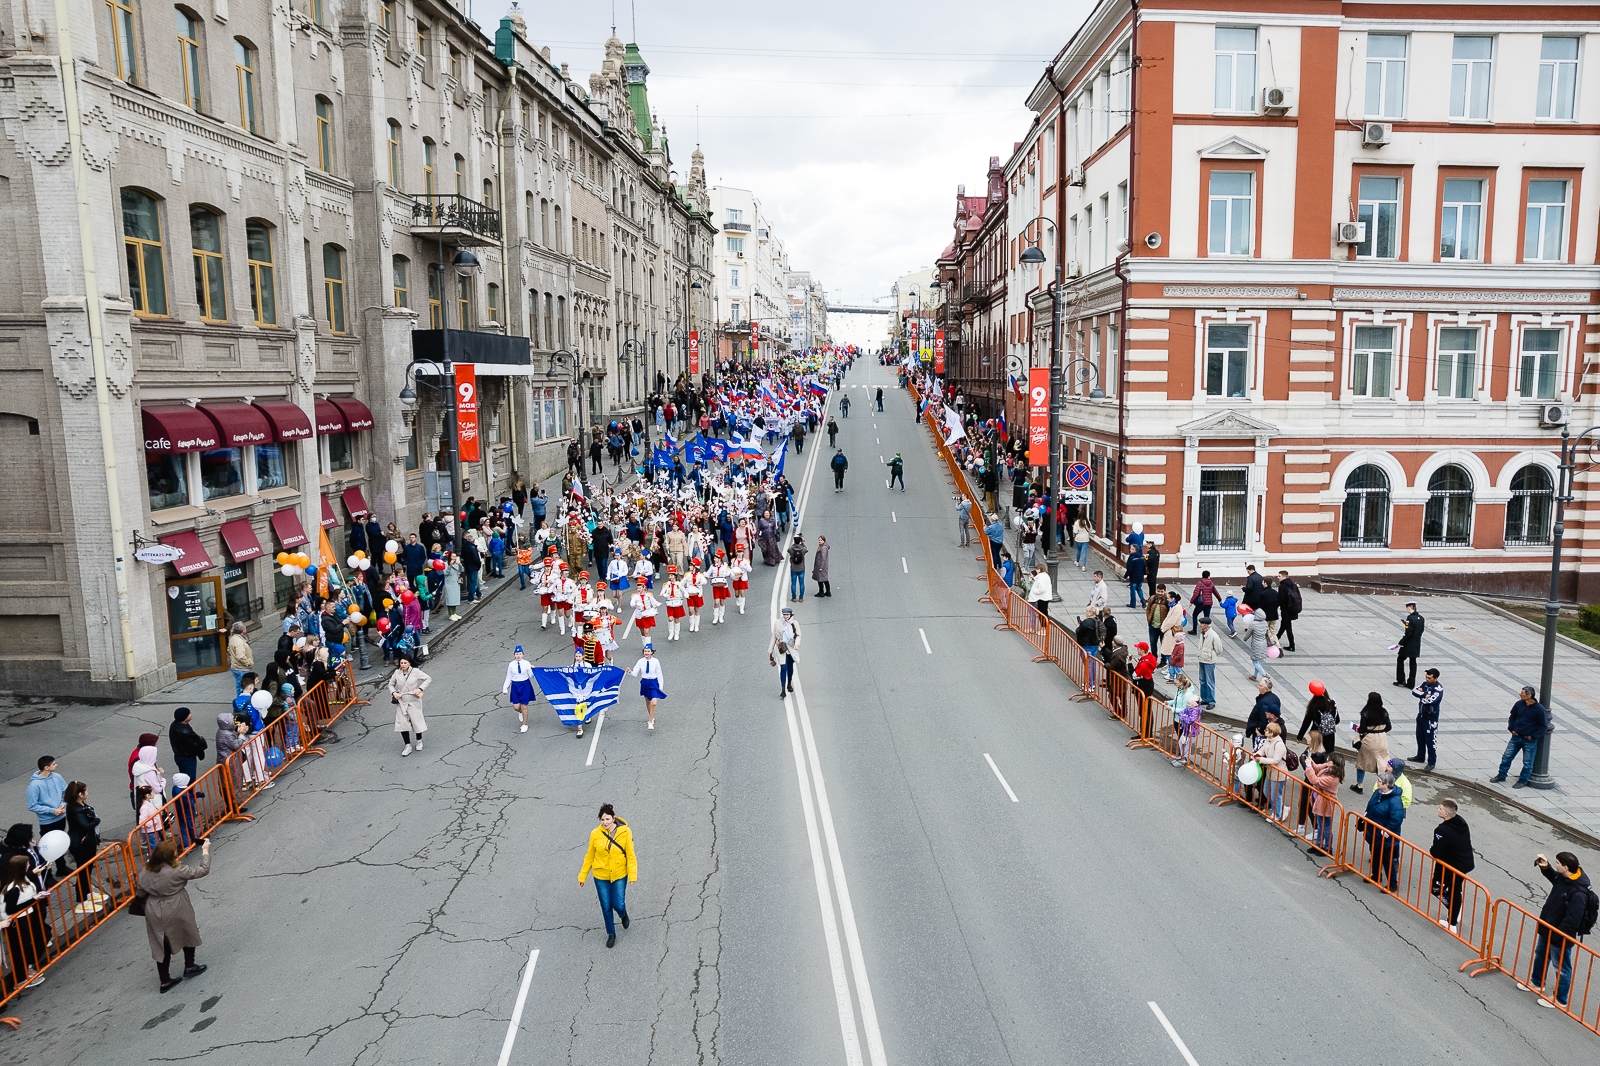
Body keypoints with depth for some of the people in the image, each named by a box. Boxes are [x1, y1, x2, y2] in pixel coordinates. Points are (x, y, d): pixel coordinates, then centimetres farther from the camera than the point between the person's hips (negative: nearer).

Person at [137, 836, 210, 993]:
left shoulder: (147, 871, -9)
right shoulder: (177, 871, -24)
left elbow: (139, 892, 3)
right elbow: (203, 870, -18)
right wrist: (205, 850, -7)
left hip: (154, 914, 5)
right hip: (176, 912, -5)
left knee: (162, 946, 16)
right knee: (189, 935, 22)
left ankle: (165, 981, 25)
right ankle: (189, 967, 36)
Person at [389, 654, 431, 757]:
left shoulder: (415, 672, -10)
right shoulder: (397, 673, -1)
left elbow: (428, 678, -4)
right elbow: (391, 684, 13)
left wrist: (420, 688, -15)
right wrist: (393, 692, -6)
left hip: (413, 702, -3)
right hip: (401, 702, 3)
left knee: (417, 721, 6)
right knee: (402, 724, 2)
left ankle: (419, 741, 34)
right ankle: (408, 746, 16)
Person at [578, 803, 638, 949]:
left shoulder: (625, 832, -16)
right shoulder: (595, 834, -14)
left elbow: (630, 855, -10)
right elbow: (589, 856, -1)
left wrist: (633, 875, -17)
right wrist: (582, 876, 5)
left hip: (619, 875, -1)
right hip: (601, 876, 1)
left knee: (618, 905, -1)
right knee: (606, 907, 10)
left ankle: (623, 915, 37)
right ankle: (611, 934, 34)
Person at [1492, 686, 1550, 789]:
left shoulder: (1539, 709, -16)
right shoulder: (1519, 704, -3)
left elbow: (1544, 726, -9)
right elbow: (1512, 716, 14)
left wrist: (1533, 736, -12)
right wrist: (1511, 728, 3)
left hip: (1529, 741, -4)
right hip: (1516, 737, 4)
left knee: (1527, 762, 6)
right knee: (1507, 757, 8)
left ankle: (1523, 781, 19)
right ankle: (1501, 775, 21)